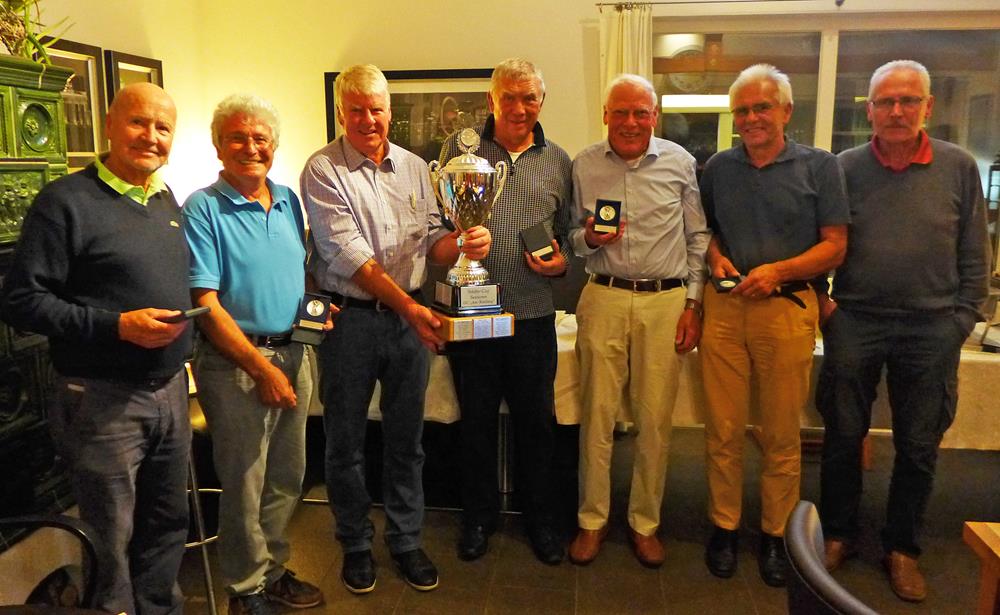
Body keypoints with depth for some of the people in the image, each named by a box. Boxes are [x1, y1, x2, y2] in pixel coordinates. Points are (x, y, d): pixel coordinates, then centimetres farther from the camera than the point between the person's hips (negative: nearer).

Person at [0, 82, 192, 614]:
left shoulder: (167, 202, 11)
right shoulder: (67, 201, -11)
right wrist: (118, 326, -22)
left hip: (170, 391, 7)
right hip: (102, 401, -7)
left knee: (167, 525, 20)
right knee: (112, 540, 8)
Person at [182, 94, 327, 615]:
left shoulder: (288, 199, 9)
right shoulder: (203, 209, -10)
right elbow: (205, 305, -14)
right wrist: (263, 369, -16)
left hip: (292, 354, 6)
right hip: (234, 363, -6)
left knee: (287, 478, 16)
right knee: (244, 484, 5)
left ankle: (273, 570, 35)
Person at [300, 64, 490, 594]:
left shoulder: (414, 167, 9)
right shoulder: (323, 170, -7)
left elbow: (431, 238, 8)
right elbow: (347, 253, -16)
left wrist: (464, 244, -16)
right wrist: (407, 304, -23)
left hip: (409, 317, 4)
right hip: (349, 318, -4)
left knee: (406, 439, 13)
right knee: (346, 441, 10)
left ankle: (406, 540, 31)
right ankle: (355, 544, 29)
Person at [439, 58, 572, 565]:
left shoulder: (557, 160, 9)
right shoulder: (459, 149, 4)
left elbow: (569, 232, 12)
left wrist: (561, 262, -7)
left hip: (533, 314, 1)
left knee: (536, 421, 10)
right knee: (476, 419, 12)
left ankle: (540, 519, 30)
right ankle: (478, 516, 31)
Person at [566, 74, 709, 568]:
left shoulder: (679, 162, 4)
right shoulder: (584, 165, 5)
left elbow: (698, 237, 6)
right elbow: (573, 236, 13)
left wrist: (693, 304, 0)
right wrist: (589, 238, -10)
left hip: (667, 300, 0)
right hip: (604, 298, 1)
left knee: (655, 419, 5)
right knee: (597, 414, 4)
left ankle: (645, 522, 23)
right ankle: (592, 519, 21)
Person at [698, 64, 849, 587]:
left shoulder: (819, 166, 4)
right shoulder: (718, 167, 12)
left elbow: (835, 246, 1)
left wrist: (776, 271, -12)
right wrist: (716, 258, 1)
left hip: (787, 307, -2)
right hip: (724, 307, 2)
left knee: (781, 433, 5)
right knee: (722, 427, 5)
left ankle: (775, 533, 21)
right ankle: (723, 525, 20)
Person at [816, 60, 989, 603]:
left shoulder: (959, 168, 2)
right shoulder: (844, 168, 1)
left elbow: (974, 257, 5)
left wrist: (961, 321, 0)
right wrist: (820, 300, -3)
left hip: (931, 329, 1)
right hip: (853, 321, 0)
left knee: (918, 446, 10)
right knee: (842, 436, 9)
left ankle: (902, 548, 28)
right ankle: (837, 534, 27)